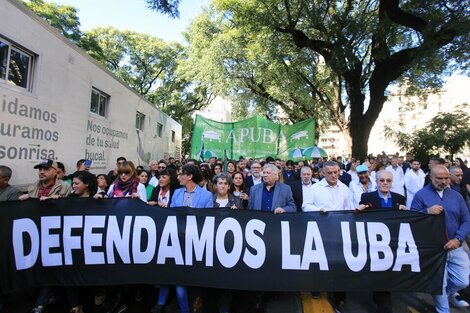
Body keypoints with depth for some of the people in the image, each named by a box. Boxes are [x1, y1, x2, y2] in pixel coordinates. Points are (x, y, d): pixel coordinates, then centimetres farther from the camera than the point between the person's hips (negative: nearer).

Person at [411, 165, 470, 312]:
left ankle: (448, 293, 45)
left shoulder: (456, 195, 4)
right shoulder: (421, 195, -8)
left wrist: (458, 239, -11)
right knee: (439, 283, 7)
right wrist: (427, 212, -25)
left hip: (455, 248, 4)